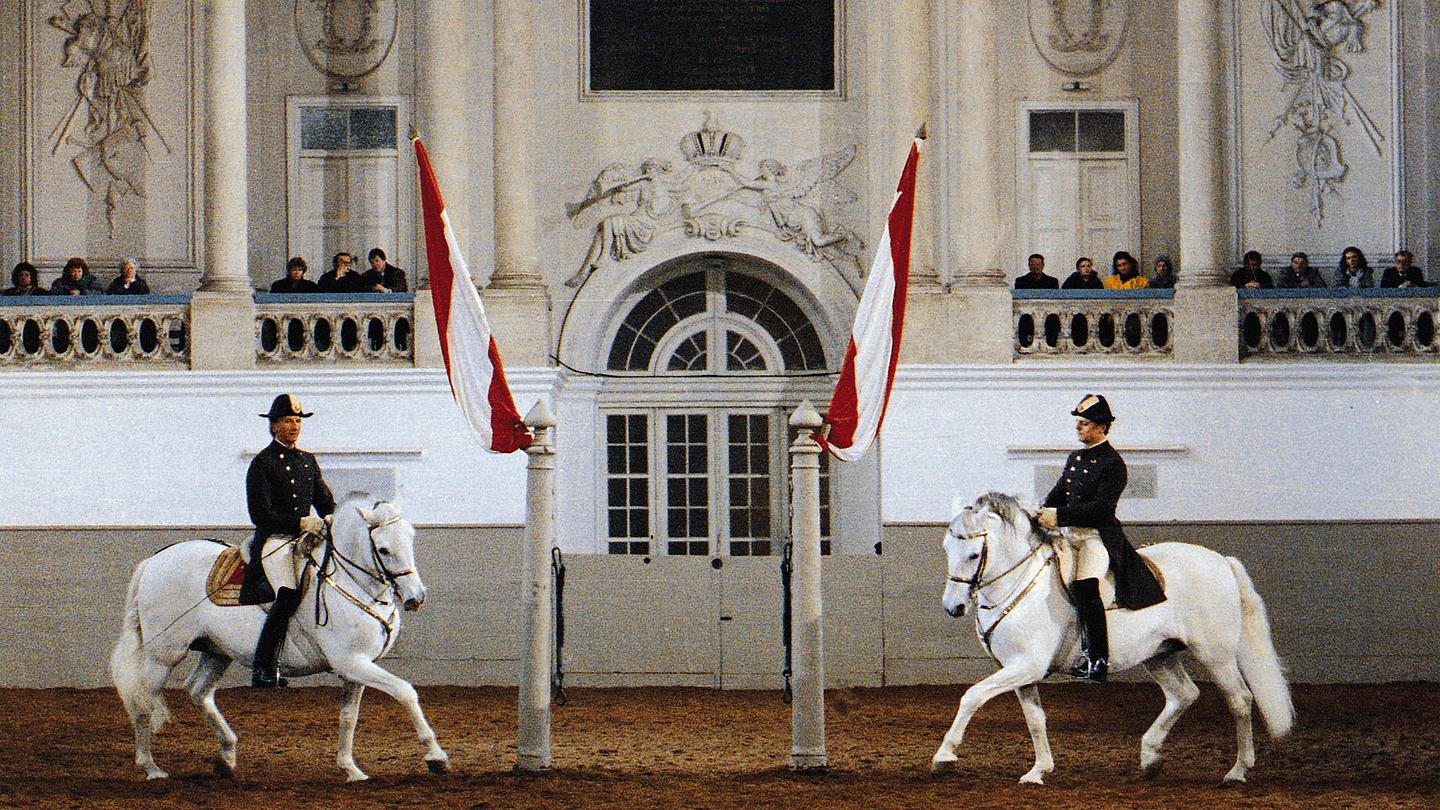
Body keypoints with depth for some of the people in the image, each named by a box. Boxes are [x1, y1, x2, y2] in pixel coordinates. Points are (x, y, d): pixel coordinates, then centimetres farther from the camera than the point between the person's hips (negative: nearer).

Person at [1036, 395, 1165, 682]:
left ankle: (1097, 657, -24)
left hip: (1099, 537, -9)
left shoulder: (1113, 464, -9)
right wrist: (1044, 514, -6)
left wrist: (1059, 515, -24)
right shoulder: (1075, 458, 17)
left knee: (1084, 587, -26)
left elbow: (1101, 507, -18)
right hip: (1071, 535, 9)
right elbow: (1058, 493, 17)